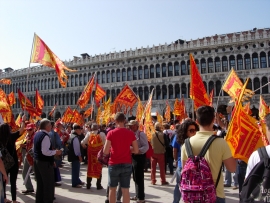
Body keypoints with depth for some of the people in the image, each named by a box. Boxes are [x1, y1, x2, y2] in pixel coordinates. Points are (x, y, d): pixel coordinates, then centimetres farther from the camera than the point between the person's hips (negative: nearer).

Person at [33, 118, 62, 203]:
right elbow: (45, 152, -26)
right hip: (45, 162, -10)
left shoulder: (37, 134, 9)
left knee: (40, 183, 18)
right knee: (49, 184, 2)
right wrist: (55, 152, -13)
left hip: (37, 160, 10)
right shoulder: (45, 136, -20)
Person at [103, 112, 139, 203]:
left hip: (114, 164, -1)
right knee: (125, 190, 8)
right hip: (127, 164, 2)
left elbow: (105, 152, -11)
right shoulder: (130, 133, -3)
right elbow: (136, 151, 0)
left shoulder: (111, 133, -10)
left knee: (112, 188, 16)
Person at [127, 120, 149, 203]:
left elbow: (146, 146, -19)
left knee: (139, 178, -3)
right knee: (135, 178, 18)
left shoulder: (141, 134, -13)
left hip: (139, 157, -9)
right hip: (133, 157, 9)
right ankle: (138, 195, 32)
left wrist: (137, 151, -29)